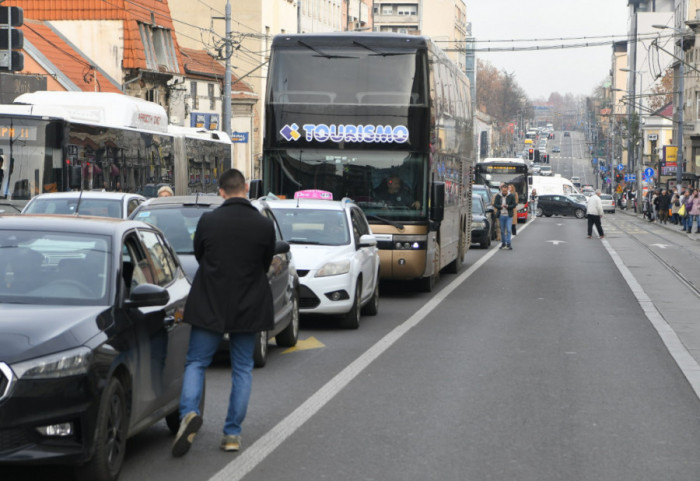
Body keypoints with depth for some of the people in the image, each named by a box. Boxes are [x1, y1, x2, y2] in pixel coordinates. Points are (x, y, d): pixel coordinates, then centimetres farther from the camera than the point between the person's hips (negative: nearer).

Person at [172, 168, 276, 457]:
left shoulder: (208, 221, -9)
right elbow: (266, 264, 5)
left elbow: (198, 257, 6)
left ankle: (189, 412, -16)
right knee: (242, 368, 11)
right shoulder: (264, 225, -7)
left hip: (210, 305, -1)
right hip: (248, 307, 1)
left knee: (196, 362, 9)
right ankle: (233, 433, 10)